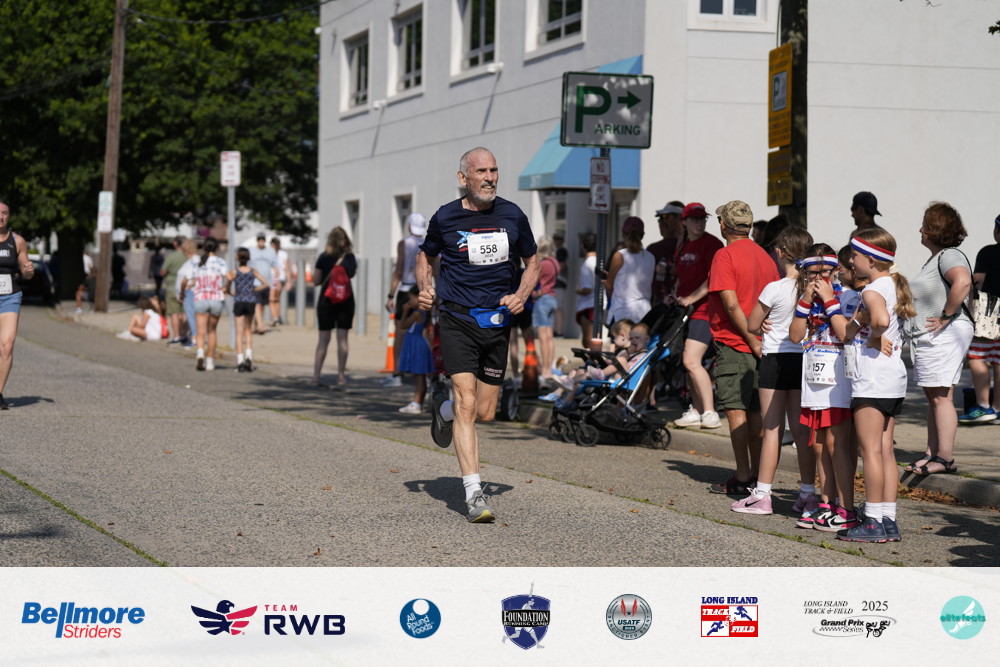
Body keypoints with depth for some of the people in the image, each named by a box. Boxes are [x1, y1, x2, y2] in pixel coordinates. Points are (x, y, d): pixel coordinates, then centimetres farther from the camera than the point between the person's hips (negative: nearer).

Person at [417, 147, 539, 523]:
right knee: (467, 402, -16)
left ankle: (443, 408, 43)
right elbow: (425, 255, 15)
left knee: (485, 412, 8)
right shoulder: (445, 218, -2)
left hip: (498, 322, 3)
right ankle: (473, 493, -14)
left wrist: (522, 295, -4)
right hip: (458, 321, -3)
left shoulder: (512, 216, 3)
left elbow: (532, 262, 15)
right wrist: (425, 288, -4)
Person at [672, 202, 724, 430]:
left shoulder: (711, 243, -9)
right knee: (688, 362, 10)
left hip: (703, 309, -8)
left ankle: (710, 413, -13)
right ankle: (696, 411, 19)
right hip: (686, 309, 8)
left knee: (692, 361, -16)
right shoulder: (682, 246, 16)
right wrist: (675, 296, 12)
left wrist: (692, 298, -16)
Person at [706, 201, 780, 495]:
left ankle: (742, 478, -4)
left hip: (733, 343, -7)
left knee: (736, 410, -4)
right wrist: (758, 338, 14)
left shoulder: (725, 256, -11)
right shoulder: (765, 257, 12)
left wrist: (751, 338, -15)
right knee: (755, 410, 11)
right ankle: (756, 473, 14)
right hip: (760, 344, 7)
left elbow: (731, 303, -19)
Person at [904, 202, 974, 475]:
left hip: (944, 336, -11)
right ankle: (932, 453, 17)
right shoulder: (935, 258, 20)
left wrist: (946, 317, -28)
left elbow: (963, 282, -34)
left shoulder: (950, 256, -14)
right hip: (928, 338, 11)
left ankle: (945, 457, -8)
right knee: (933, 396, 12)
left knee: (941, 396, -9)